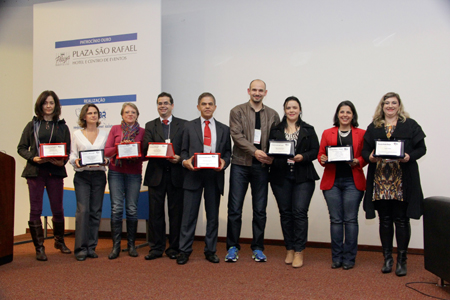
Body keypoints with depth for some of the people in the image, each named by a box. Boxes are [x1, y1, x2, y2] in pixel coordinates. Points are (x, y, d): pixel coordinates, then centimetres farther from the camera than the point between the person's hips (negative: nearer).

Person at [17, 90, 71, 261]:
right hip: (35, 171, -1)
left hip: (55, 172, 1)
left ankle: (59, 241, 27)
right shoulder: (32, 125, 8)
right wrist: (33, 157, -12)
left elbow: (68, 151, 8)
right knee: (35, 210, 1)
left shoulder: (62, 126, 10)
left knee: (58, 209, 6)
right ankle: (39, 247, 10)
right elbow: (21, 148, 6)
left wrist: (62, 161, -12)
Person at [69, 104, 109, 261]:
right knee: (83, 210, -11)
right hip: (82, 176, -2)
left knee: (96, 211, 3)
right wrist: (76, 161, -14)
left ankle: (91, 247, 11)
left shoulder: (104, 134, 12)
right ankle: (81, 248, -2)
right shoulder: (76, 134, 9)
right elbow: (72, 155, 7)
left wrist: (106, 160, -11)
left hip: (99, 175, 2)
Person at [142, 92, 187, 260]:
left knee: (175, 212, 4)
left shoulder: (183, 125, 9)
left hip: (176, 173, -1)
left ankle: (174, 248, 16)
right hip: (156, 174, 1)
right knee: (155, 212, 4)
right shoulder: (150, 126, 13)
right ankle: (156, 248, 16)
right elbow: (146, 149, 1)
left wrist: (179, 158, -16)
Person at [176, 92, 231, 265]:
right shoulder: (189, 127, 10)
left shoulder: (224, 129, 13)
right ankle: (184, 251, 11)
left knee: (213, 215, 8)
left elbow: (228, 152, 10)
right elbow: (184, 150, 8)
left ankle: (210, 251, 20)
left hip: (214, 175, 2)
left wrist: (224, 162, -10)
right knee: (189, 215, 0)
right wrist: (185, 161, -13)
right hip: (194, 174, -1)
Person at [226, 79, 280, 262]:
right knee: (235, 209, 1)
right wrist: (254, 151, -19)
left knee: (260, 210, 7)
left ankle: (258, 248, 19)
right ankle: (233, 247, 13)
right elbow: (237, 135, -8)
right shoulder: (237, 111, 4)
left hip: (262, 166, 2)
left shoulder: (273, 115, 11)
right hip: (240, 164, -2)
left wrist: (272, 156, -10)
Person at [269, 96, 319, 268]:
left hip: (303, 177, -1)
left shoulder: (308, 130, 9)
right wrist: (275, 156, -14)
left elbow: (315, 150, 3)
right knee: (285, 213, 6)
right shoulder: (275, 130, 11)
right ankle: (289, 249, 19)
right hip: (281, 176, 2)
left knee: (300, 212, -8)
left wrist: (302, 157, -14)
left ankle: (299, 252, 2)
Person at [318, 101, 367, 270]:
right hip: (332, 181, 1)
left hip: (353, 181, -1)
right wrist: (323, 160, -10)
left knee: (350, 219, 0)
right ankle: (336, 258, 14)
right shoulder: (327, 133, 13)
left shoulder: (361, 134, 9)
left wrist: (357, 162, -13)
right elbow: (321, 154, 11)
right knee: (335, 219, 4)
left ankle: (349, 258, 11)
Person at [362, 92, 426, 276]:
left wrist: (410, 156, -16)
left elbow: (421, 148, 3)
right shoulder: (373, 127, 12)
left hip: (402, 182, -2)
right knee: (384, 220, 9)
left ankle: (401, 260, 14)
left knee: (401, 220, 2)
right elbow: (365, 150, 9)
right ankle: (387, 258, 21)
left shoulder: (410, 125, 6)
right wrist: (370, 157, -13)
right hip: (380, 180, 2)